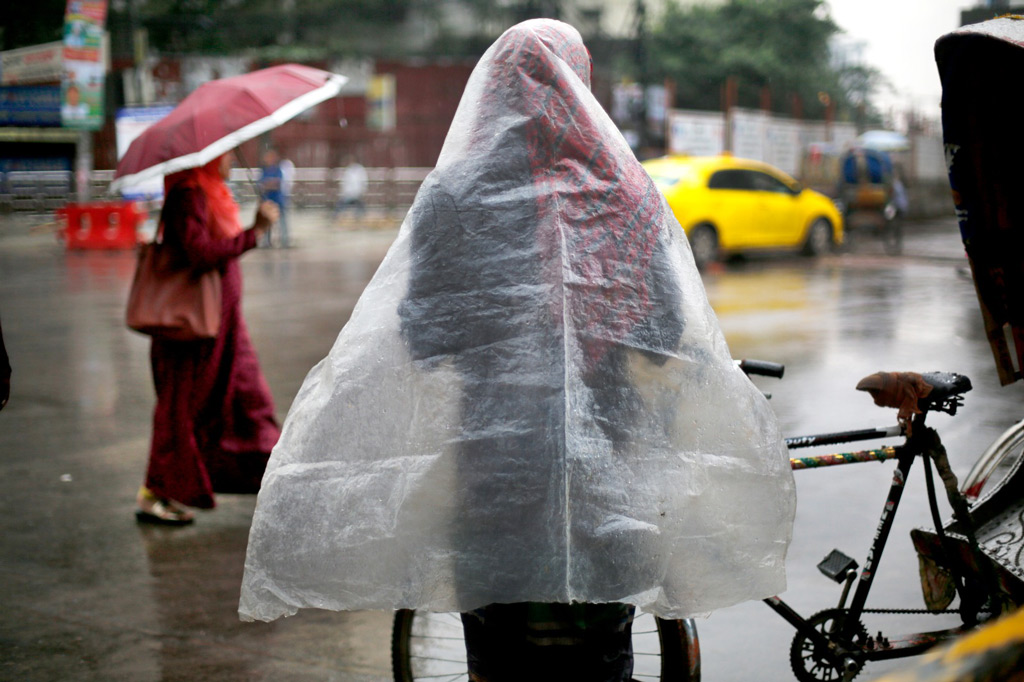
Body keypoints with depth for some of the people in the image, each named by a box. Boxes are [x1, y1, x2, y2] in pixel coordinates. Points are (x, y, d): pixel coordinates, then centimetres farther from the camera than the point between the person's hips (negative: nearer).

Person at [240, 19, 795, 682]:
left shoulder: (456, 194, -4)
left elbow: (420, 335, -4)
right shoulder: (627, 192, 1)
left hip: (492, 449, -1)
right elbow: (668, 333, 0)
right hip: (603, 454, 1)